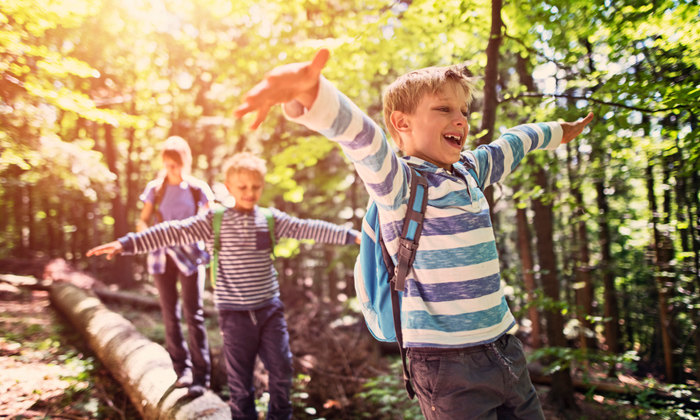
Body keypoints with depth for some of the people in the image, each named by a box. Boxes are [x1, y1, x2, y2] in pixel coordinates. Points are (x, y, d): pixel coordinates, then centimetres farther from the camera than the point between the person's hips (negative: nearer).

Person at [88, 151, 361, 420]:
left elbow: (307, 228, 0)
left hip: (270, 309, 3)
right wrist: (126, 244, -21)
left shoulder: (271, 218, 3)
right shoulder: (214, 221, -5)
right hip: (235, 314, -2)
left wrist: (351, 235, -4)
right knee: (240, 379, 8)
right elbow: (173, 232, -13)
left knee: (282, 370, 10)